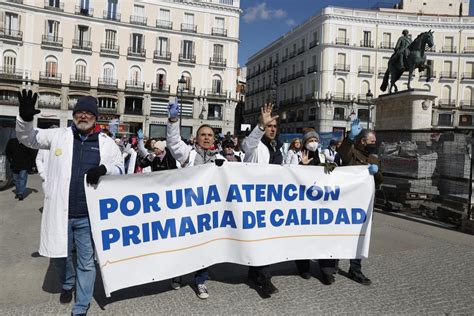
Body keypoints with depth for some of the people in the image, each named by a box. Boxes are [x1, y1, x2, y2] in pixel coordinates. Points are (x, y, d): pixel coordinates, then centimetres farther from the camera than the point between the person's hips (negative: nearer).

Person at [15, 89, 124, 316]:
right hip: (60, 213, 1)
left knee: (87, 262, 10)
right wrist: (25, 118, -10)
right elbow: (28, 138, 10)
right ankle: (68, 283, 51)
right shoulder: (59, 135, 2)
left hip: (89, 216, -1)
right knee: (59, 256, 17)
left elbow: (119, 168, 5)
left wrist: (104, 168, -18)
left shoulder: (106, 142, 0)